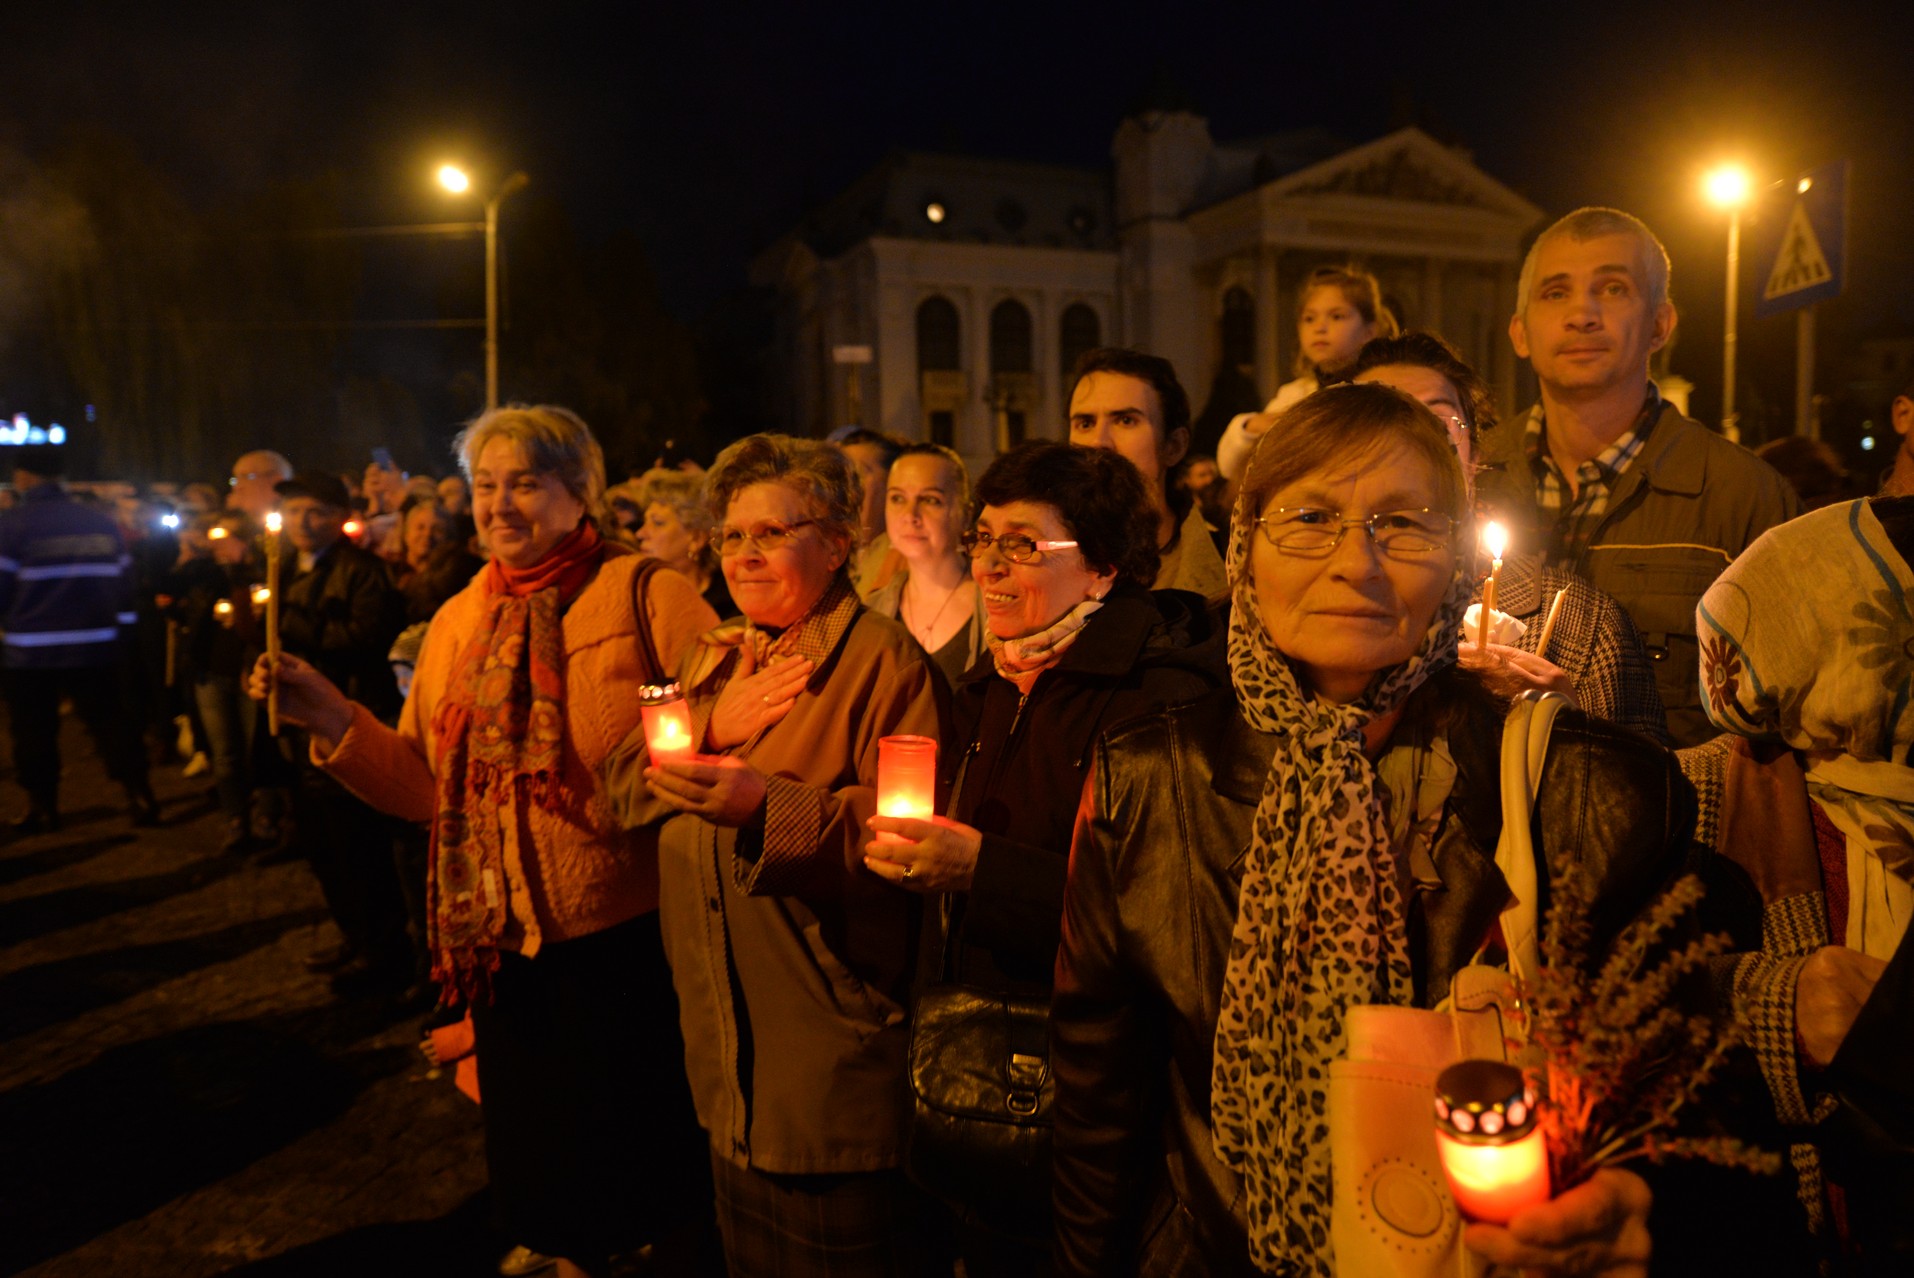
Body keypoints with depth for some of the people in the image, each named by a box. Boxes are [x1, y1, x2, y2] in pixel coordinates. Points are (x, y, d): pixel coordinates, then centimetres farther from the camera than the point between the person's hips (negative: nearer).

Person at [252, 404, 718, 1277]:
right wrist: (335, 721, -5)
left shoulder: (645, 594, -10)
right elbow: (425, 786, 8)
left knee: (643, 1147, 13)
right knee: (536, 1143, 22)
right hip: (505, 944, 5)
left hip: (628, 941, -5)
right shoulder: (456, 622, 8)